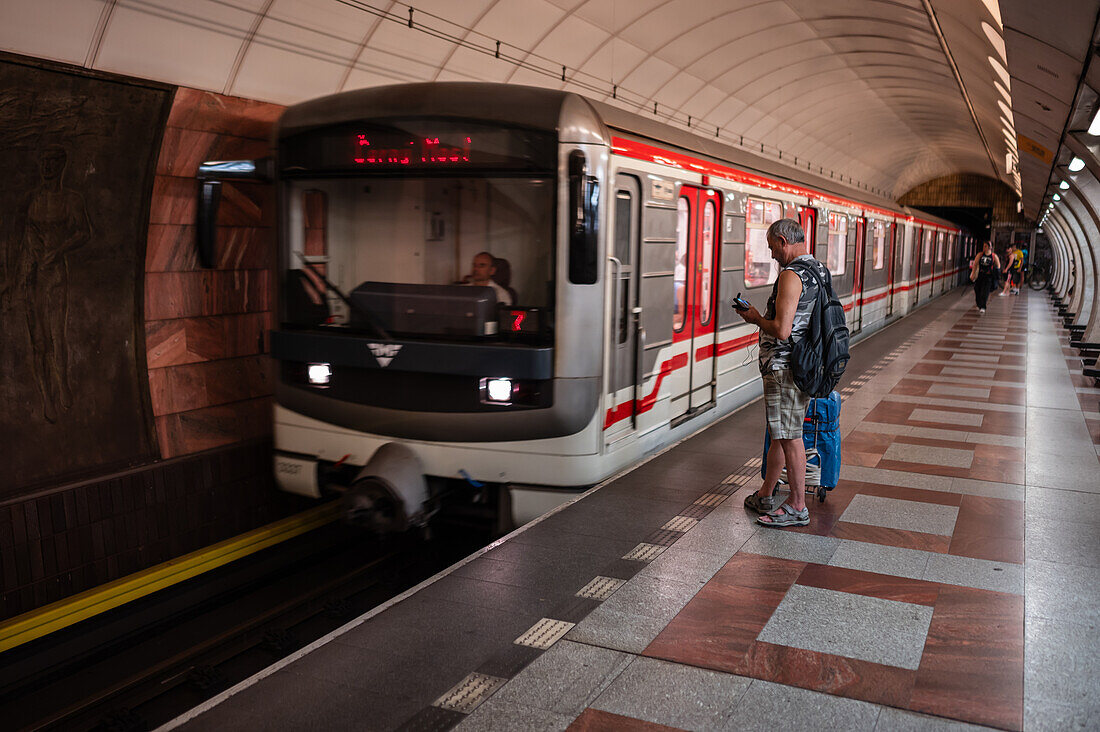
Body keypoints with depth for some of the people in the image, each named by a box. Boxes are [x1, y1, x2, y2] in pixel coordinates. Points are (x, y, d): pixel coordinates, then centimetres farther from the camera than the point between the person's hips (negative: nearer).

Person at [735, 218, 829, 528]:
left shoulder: (792, 276, -19)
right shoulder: (818, 270, 12)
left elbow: (782, 331, -25)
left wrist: (756, 318, -8)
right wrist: (762, 317, 18)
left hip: (784, 368, -10)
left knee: (790, 436, -1)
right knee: (780, 434, 17)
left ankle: (797, 506, 9)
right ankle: (765, 496, 29)